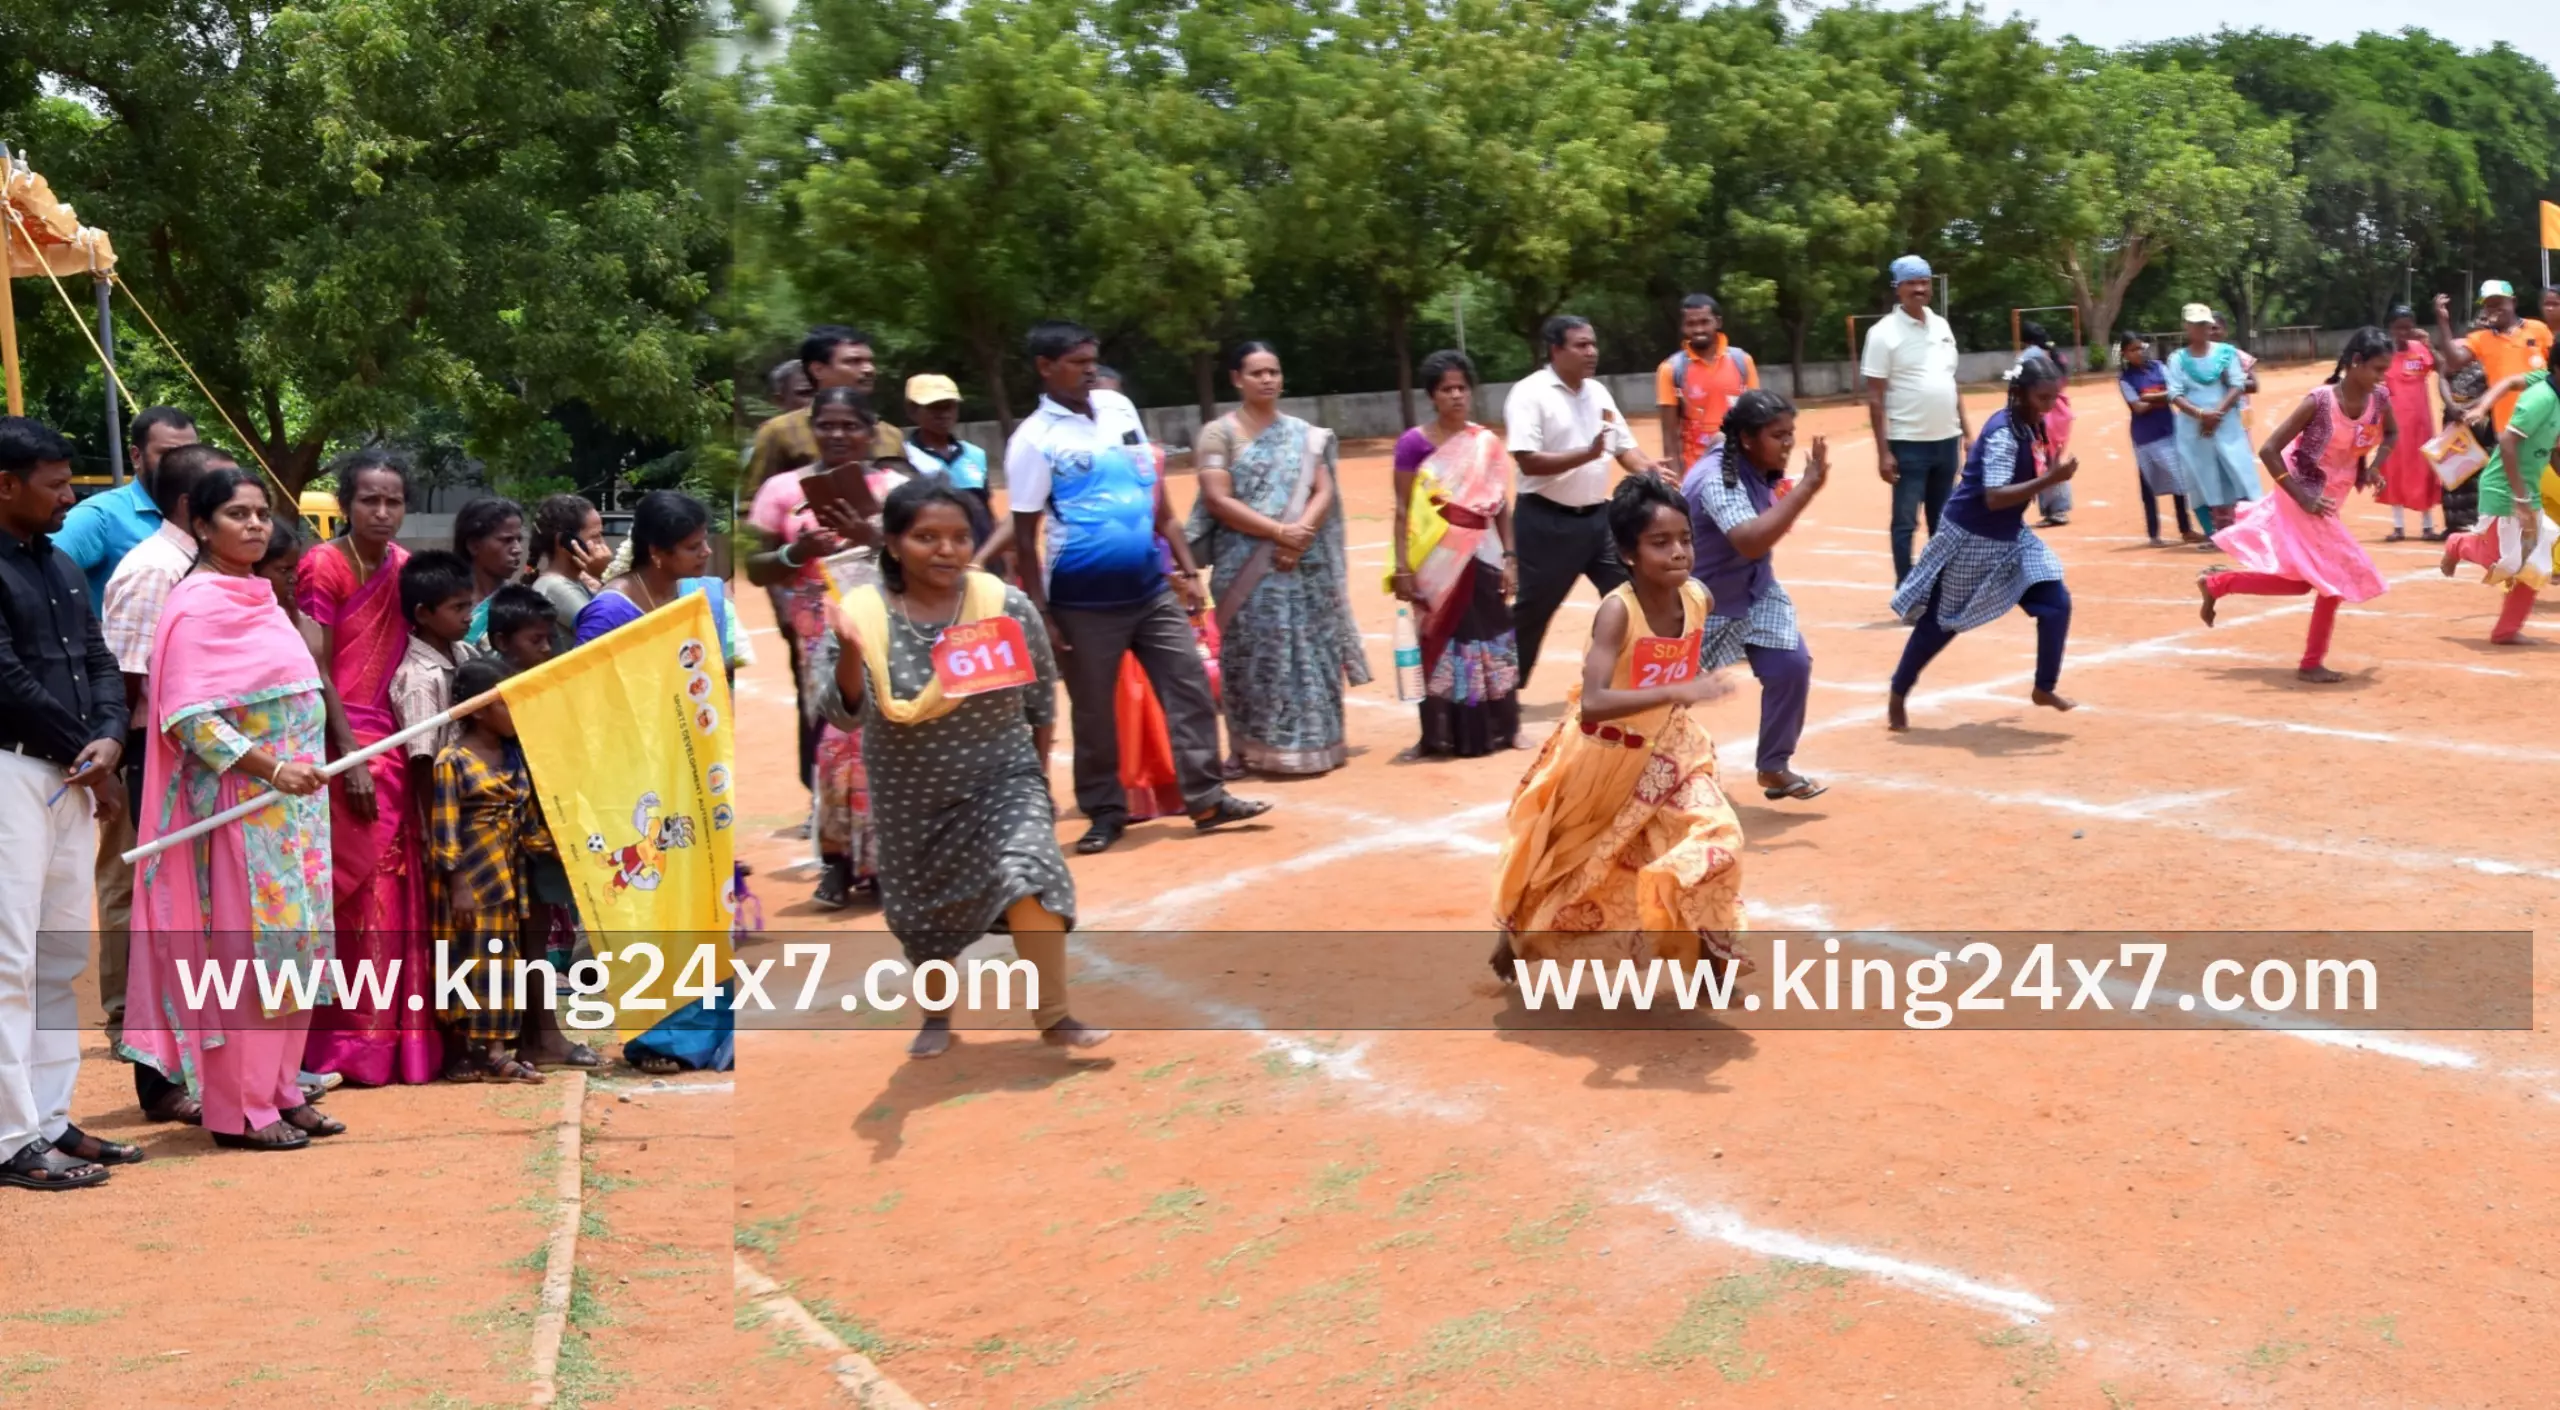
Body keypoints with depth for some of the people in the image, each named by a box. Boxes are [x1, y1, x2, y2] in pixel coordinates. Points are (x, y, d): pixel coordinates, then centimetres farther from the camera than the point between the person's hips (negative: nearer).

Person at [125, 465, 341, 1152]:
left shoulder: (261, 598, 13)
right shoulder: (197, 604, -12)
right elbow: (189, 716, -19)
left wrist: (299, 773, 14)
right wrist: (271, 770, -24)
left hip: (293, 801, 8)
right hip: (240, 802, -8)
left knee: (293, 943, 11)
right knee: (245, 948, -4)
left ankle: (279, 1089, 20)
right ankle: (237, 1108, 3)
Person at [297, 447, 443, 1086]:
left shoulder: (402, 565, 11)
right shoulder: (323, 567, -7)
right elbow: (317, 671, -11)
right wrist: (350, 757, -16)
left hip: (397, 741, 6)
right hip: (346, 744, -6)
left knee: (402, 887, 7)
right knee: (357, 891, -5)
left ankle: (399, 1033, 16)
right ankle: (349, 1041, 3)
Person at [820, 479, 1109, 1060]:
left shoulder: (1009, 606, -14)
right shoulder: (862, 614, -15)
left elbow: (1041, 697, 1)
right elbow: (844, 714, -23)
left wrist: (1039, 775, 6)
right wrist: (849, 653, -41)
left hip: (1002, 780, -1)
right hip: (912, 796, 1)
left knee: (1027, 876, -23)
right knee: (923, 915, 15)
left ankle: (1055, 1018, -10)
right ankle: (936, 1017, 42)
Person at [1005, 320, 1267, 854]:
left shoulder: (1118, 407, 6)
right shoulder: (1034, 440, -10)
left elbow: (1156, 495, 13)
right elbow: (1025, 536, -9)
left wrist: (1187, 566, 11)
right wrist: (1040, 614, -12)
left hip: (1151, 588, 5)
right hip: (1084, 603, -5)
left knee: (1190, 688, 3)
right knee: (1094, 712, 6)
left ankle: (1206, 798, 11)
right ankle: (1105, 812, 19)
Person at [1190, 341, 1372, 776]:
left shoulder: (1303, 434, 12)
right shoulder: (1219, 433, 0)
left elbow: (1324, 492, 4)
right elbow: (1218, 501, -10)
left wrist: (1300, 534, -15)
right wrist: (1277, 532, -16)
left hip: (1305, 564, 3)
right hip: (1247, 567, -3)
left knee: (1311, 654, 3)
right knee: (1257, 657, -4)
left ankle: (1314, 742, 11)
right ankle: (1259, 748, 2)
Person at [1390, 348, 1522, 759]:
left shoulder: (1488, 443, 5)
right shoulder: (1414, 443, -4)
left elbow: (1502, 507, 9)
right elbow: (1402, 510, -4)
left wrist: (1509, 557, 4)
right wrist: (1402, 566, -9)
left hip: (1481, 556, 3)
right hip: (1438, 559, -2)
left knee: (1490, 638, 5)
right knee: (1440, 643, 1)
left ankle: (1500, 726, 16)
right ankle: (1440, 733, 8)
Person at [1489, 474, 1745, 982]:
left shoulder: (1699, 598, -15)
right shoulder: (1617, 610, -31)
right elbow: (1591, 703, -44)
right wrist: (1676, 692, -49)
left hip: (1666, 750, 4)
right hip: (1602, 756, -4)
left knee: (1715, 838, -16)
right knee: (1564, 860, 17)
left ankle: (1713, 959, 2)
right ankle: (1515, 934, 46)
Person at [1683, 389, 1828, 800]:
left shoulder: (1755, 463, -10)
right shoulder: (1718, 479, -35)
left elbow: (1717, 437, 15)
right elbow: (1750, 542, -51)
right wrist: (1808, 487, -50)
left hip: (1753, 592, 7)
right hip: (1701, 599, -7)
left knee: (1791, 666, -7)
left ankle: (1774, 767, 9)